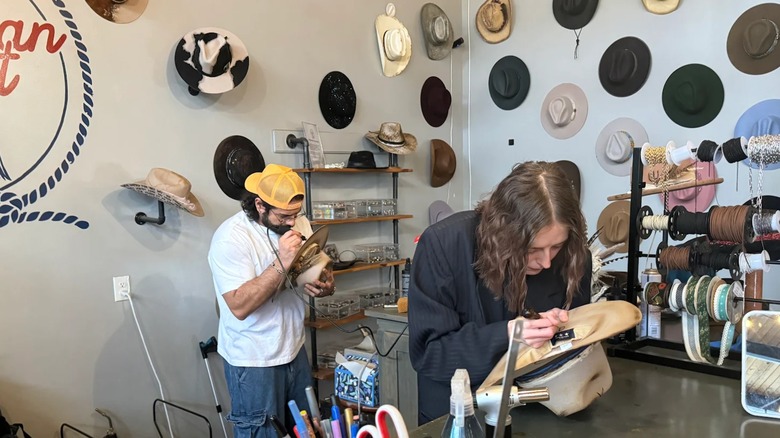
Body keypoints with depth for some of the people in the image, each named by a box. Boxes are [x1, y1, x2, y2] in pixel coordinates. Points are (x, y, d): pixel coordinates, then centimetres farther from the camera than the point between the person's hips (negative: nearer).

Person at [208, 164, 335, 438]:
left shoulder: (299, 223, 0)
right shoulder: (230, 237, -20)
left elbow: (320, 271, 10)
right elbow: (240, 306, -26)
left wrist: (324, 287, -14)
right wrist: (281, 264, -33)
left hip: (294, 350, 7)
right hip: (254, 361, -6)